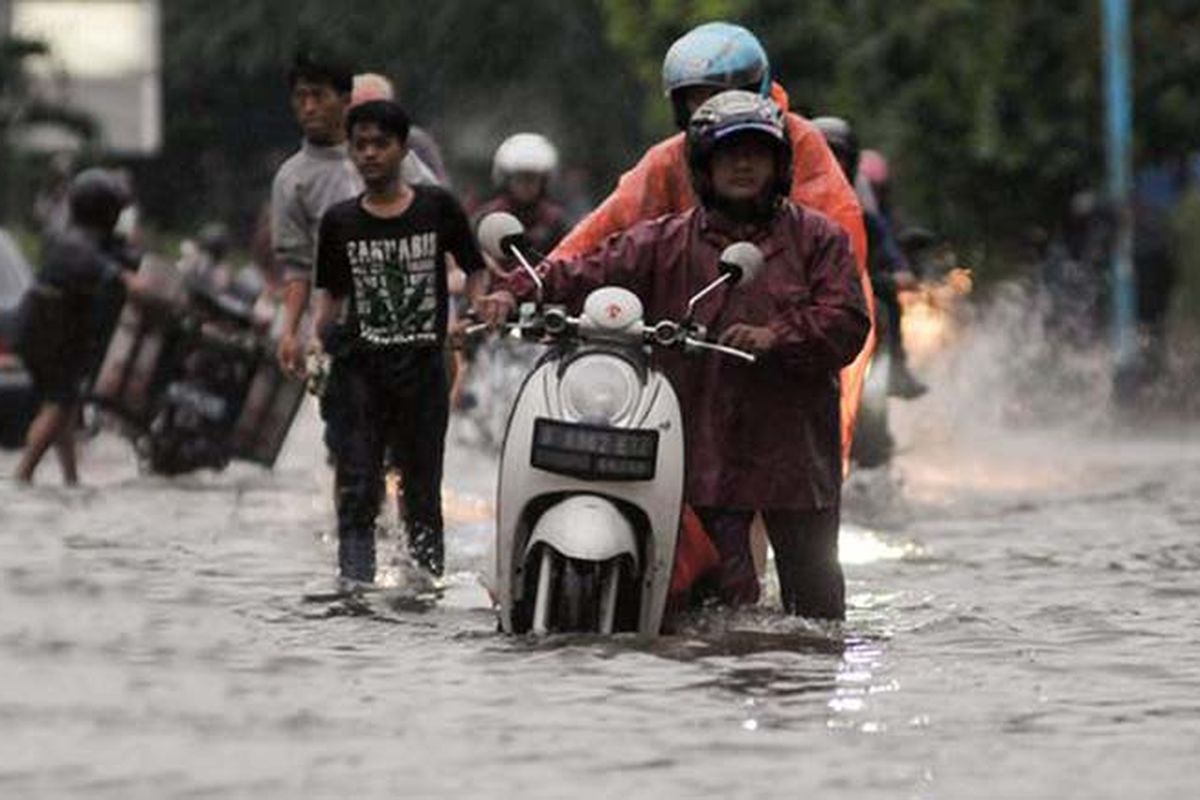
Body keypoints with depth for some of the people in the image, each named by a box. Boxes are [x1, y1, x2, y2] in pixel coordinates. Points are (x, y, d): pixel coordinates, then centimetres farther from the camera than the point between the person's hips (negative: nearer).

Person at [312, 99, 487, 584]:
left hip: (422, 366, 0)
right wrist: (320, 336, -3)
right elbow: (329, 293, 13)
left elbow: (475, 270, 12)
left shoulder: (437, 208, 4)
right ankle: (354, 580, -8)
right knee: (357, 487, -7)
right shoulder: (339, 222, 8)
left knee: (423, 486, 7)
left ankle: (429, 577, 15)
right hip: (359, 367, 0)